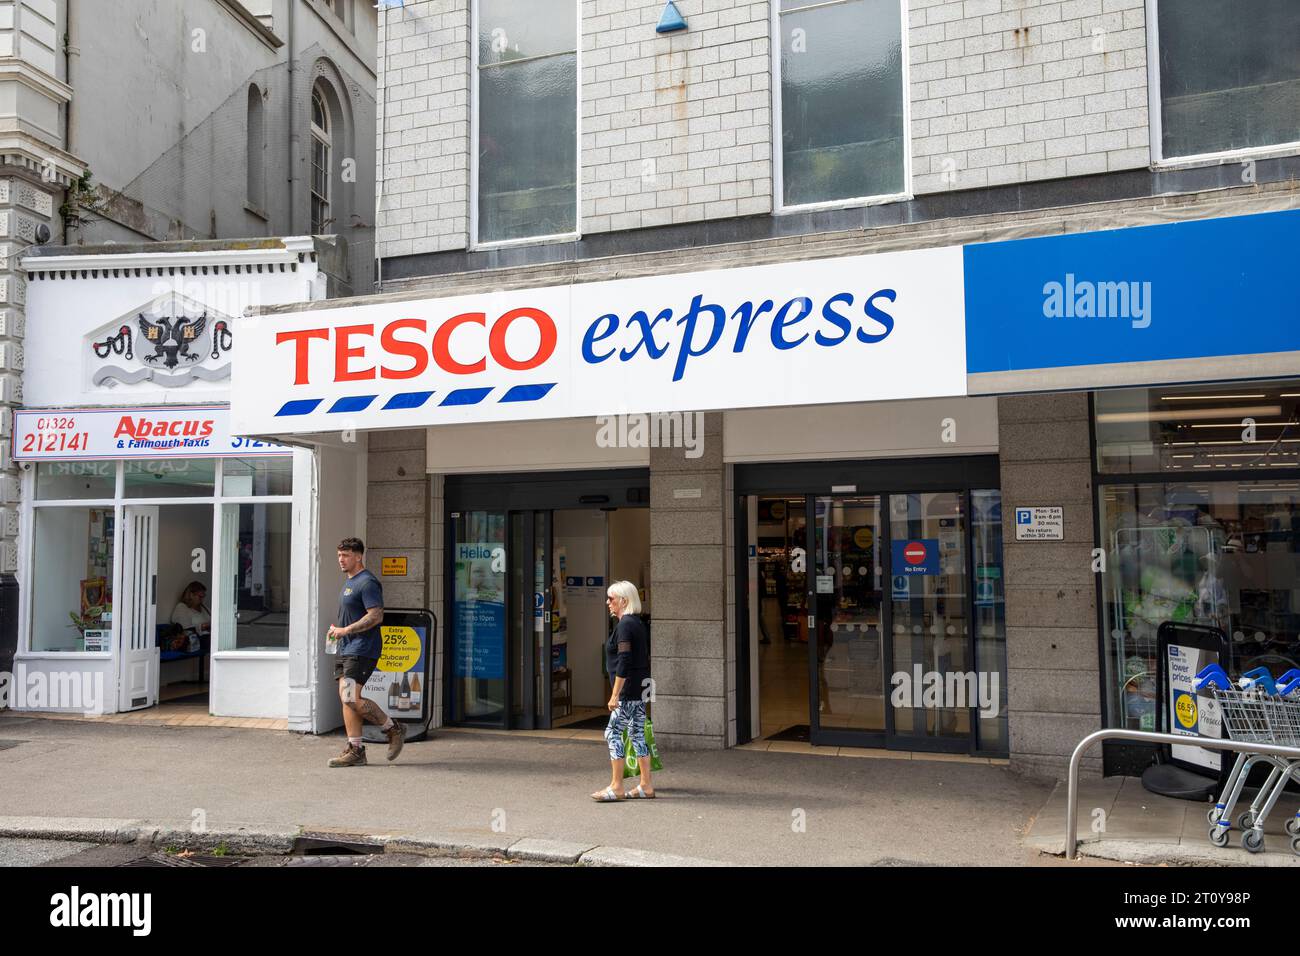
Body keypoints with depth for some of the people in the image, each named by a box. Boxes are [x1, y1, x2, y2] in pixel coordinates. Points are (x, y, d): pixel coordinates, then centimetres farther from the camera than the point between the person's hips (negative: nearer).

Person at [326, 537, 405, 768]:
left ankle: (394, 729, 2)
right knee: (346, 698, 5)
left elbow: (376, 616, -21)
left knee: (351, 699, -15)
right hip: (346, 648, 10)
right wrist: (337, 630, 11)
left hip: (362, 649, -10)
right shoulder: (349, 582, 19)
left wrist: (346, 630, -18)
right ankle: (356, 750, 9)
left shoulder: (367, 582, -13)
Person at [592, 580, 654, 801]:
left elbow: (624, 661, -21)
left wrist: (615, 694, -20)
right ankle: (646, 786, 14)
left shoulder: (624, 625, -14)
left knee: (613, 733, -4)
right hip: (642, 685, 10)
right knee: (637, 734, 11)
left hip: (629, 687, -10)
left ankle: (616, 787, -1)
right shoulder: (637, 623, 15)